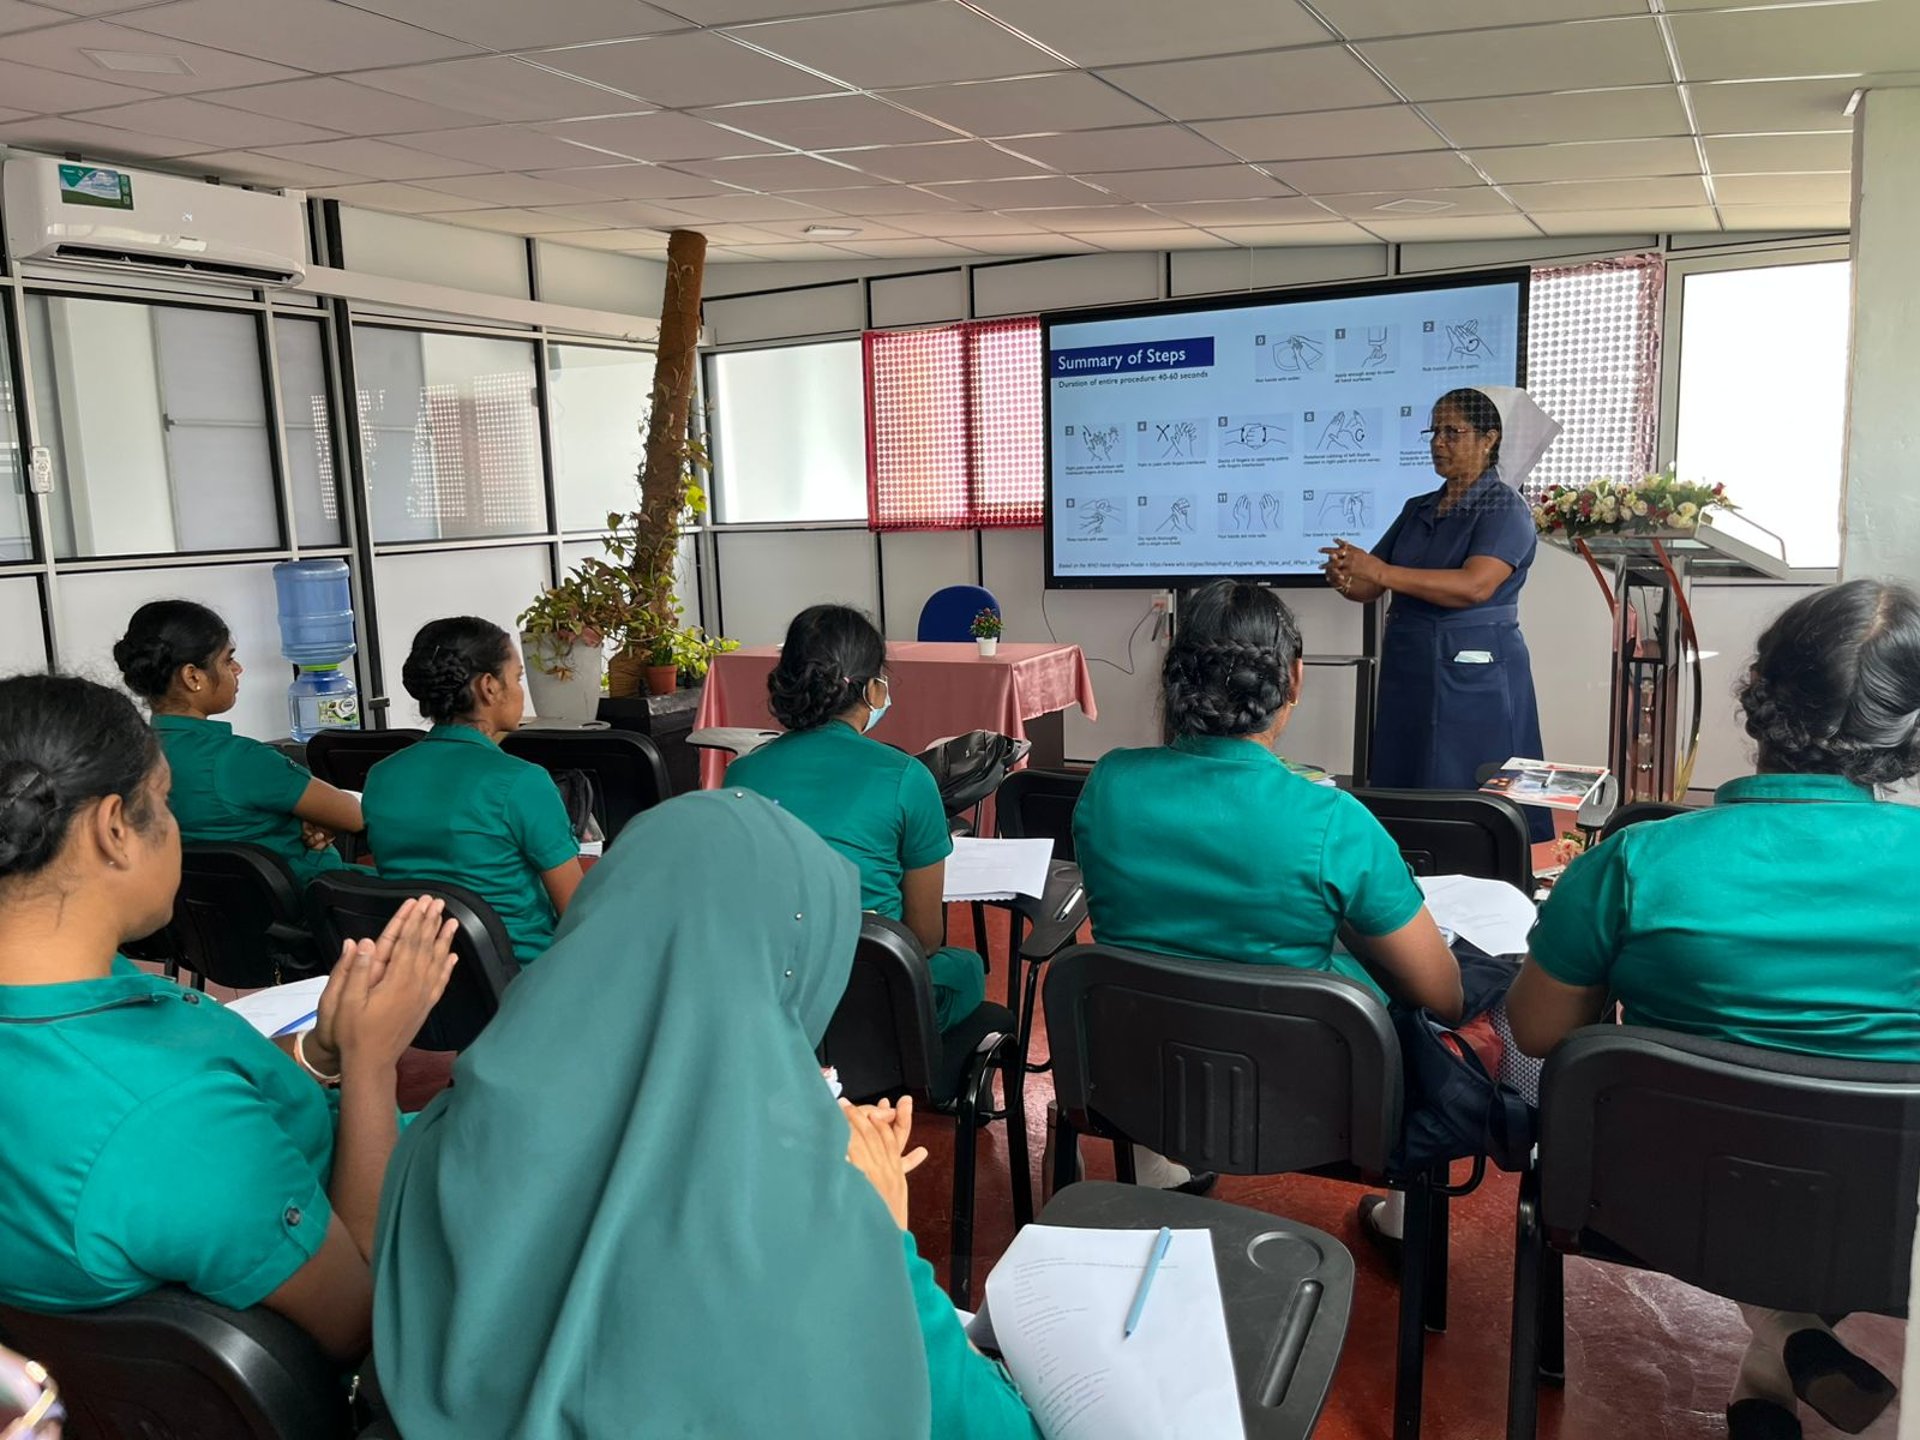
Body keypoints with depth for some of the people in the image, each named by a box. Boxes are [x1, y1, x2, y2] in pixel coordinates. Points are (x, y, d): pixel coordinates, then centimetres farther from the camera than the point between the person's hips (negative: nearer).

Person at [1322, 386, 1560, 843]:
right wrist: (1346, 579, -16)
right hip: (1408, 668, 6)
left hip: (1474, 672, -6)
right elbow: (1371, 586, 8)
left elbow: (1475, 585, -23)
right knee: (1405, 795, 9)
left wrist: (1379, 572, -27)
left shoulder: (1505, 509, -6)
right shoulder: (1417, 509, 13)